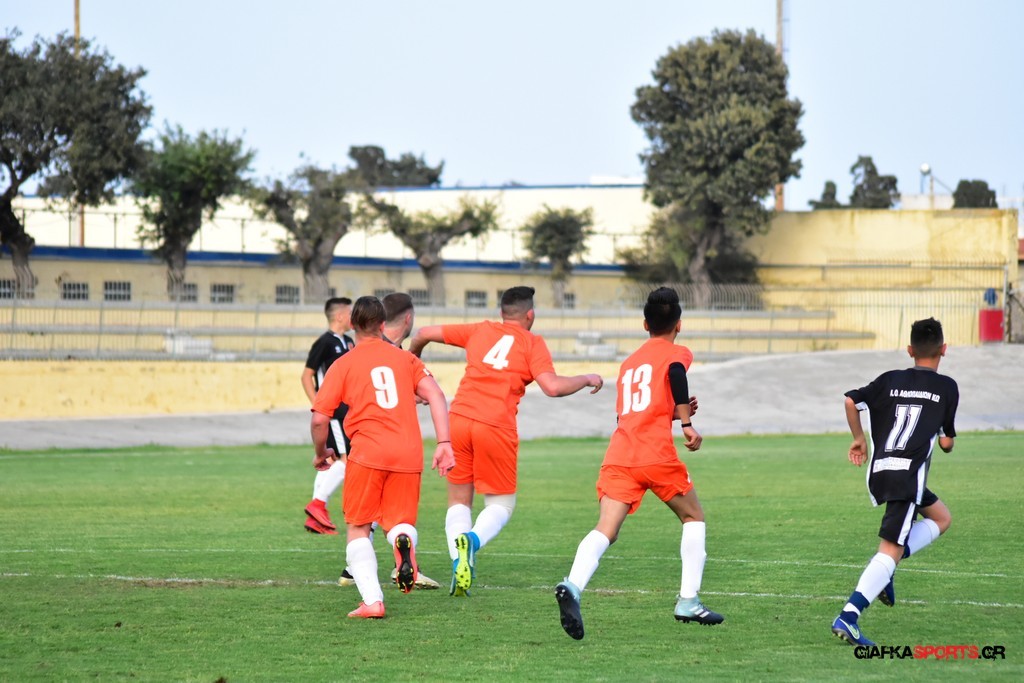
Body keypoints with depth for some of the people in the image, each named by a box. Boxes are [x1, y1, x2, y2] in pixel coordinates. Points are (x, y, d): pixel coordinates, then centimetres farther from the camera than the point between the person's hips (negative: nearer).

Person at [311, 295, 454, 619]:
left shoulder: (343, 364, 7)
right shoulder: (405, 358, 15)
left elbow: (319, 419, 1)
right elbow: (435, 395, 2)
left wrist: (321, 453, 19)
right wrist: (444, 443, -1)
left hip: (367, 453, -2)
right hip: (409, 454, 2)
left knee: (358, 528, 11)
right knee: (400, 520, 15)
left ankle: (372, 601, -5)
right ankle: (404, 538, -24)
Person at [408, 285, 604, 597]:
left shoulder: (480, 331, 16)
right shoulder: (532, 343, 6)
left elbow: (424, 334, 18)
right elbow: (553, 386, -7)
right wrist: (587, 379, 10)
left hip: (458, 419, 3)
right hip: (496, 428, -3)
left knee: (459, 500, 15)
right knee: (501, 503, 11)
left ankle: (459, 562, -7)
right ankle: (473, 540, -21)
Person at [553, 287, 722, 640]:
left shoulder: (629, 362, 28)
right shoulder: (677, 353, 9)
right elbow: (676, 373, -16)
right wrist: (686, 422, -15)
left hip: (618, 457, 4)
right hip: (656, 454, -4)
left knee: (605, 529, -10)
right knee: (693, 517, 18)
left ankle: (573, 585, -38)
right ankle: (688, 600, 12)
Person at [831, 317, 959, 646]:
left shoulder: (890, 380, 13)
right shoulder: (947, 387, 5)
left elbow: (852, 400, 0)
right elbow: (946, 442, 7)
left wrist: (859, 438, 14)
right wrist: (946, 439, 31)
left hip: (878, 471, 6)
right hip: (909, 473, -6)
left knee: (941, 517, 26)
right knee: (890, 550, -9)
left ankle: (884, 570, 11)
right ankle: (848, 616, -24)